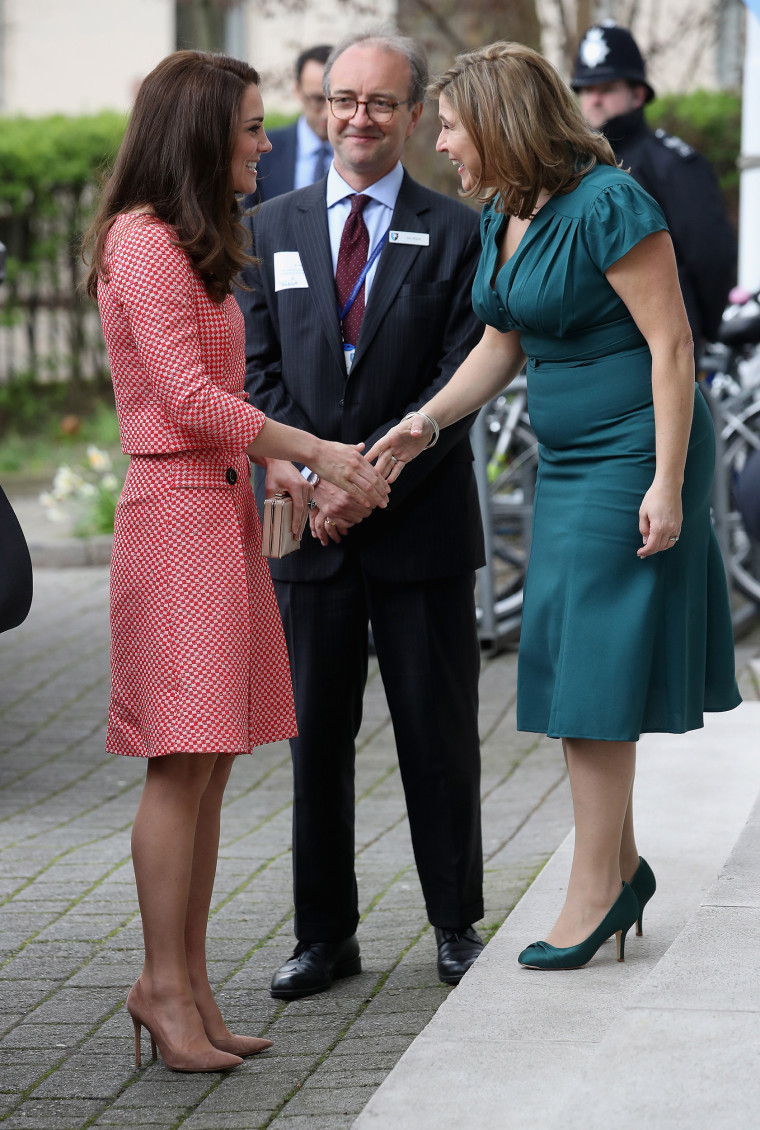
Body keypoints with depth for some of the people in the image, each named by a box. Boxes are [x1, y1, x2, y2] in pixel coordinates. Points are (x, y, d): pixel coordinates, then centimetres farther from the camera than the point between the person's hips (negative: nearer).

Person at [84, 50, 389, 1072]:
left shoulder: (193, 244, 20)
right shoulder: (142, 240, -10)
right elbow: (190, 398, -15)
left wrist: (283, 476, 11)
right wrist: (318, 453, -10)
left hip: (223, 507, 9)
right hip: (175, 515, -9)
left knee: (209, 762, 7)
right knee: (183, 757, -9)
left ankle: (190, 984, 9)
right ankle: (164, 986, -5)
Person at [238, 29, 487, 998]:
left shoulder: (456, 235, 1)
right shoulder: (271, 230, 10)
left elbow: (459, 385, -5)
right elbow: (255, 370, 6)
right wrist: (288, 468, -11)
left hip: (421, 523, -2)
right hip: (308, 526, 2)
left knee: (440, 734, 5)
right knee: (315, 735, 6)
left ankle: (457, 927, 17)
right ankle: (324, 935, 15)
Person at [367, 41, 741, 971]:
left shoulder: (608, 204, -18)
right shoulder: (501, 216, 8)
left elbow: (671, 345, -18)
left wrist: (667, 486, -21)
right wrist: (425, 422, 5)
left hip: (633, 456, -9)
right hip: (568, 464, 9)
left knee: (595, 667, -6)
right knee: (571, 664, 9)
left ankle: (593, 891, 2)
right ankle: (622, 868, 20)